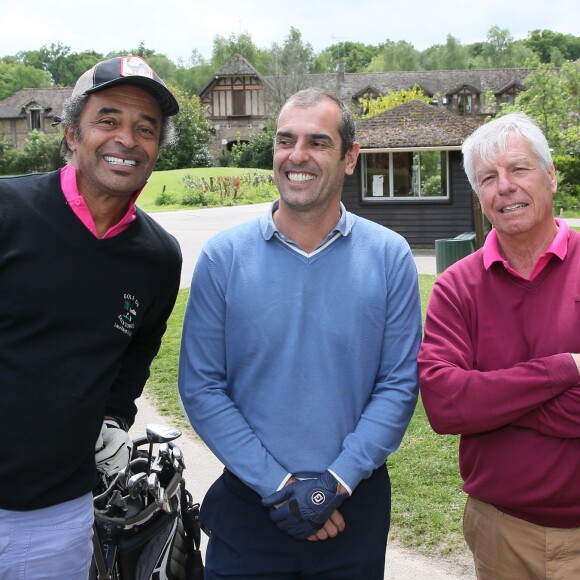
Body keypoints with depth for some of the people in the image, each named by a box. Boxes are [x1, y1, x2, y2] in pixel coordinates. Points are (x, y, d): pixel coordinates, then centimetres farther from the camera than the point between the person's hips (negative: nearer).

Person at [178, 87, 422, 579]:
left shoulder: (390, 257, -4)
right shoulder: (223, 257, -5)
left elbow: (400, 385, -5)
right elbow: (201, 388, -7)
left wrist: (336, 482, -13)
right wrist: (278, 486, -13)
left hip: (355, 504, 1)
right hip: (249, 502, 0)